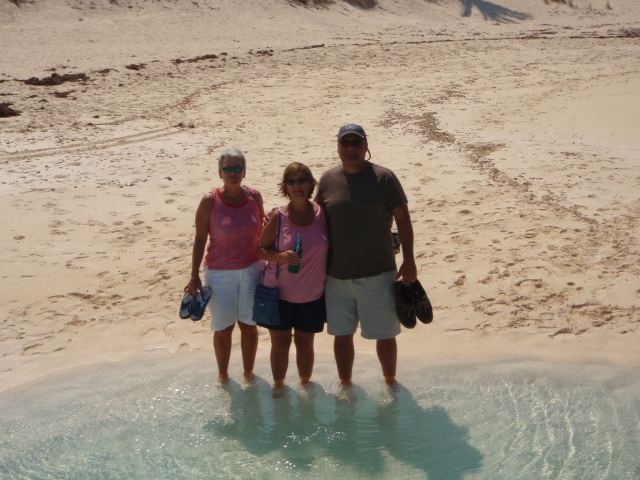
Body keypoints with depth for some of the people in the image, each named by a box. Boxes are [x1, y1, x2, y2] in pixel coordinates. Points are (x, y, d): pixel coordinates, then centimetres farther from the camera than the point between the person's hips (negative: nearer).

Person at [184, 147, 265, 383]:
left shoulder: (254, 197, -3)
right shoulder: (209, 201, -12)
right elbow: (200, 240, -7)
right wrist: (194, 276, -8)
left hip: (252, 271, 3)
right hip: (219, 273, -2)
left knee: (249, 326, 13)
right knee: (223, 328, 10)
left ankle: (248, 373, 32)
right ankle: (222, 375, 30)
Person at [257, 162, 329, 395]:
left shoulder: (322, 213, -6)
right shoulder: (278, 217, -11)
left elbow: (331, 249, 4)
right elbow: (260, 248, -3)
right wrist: (280, 256, -22)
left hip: (312, 296, 1)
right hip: (279, 294, -1)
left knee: (305, 344, 15)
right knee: (280, 344, 11)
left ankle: (305, 384, 37)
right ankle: (278, 385, 33)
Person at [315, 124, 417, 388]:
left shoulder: (384, 177, -7)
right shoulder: (328, 179, 2)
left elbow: (403, 220, -3)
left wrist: (409, 260, -6)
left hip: (378, 275, -3)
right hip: (337, 275, 3)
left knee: (385, 334, 9)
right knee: (341, 334, 13)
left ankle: (390, 382, 31)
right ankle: (345, 384, 33)